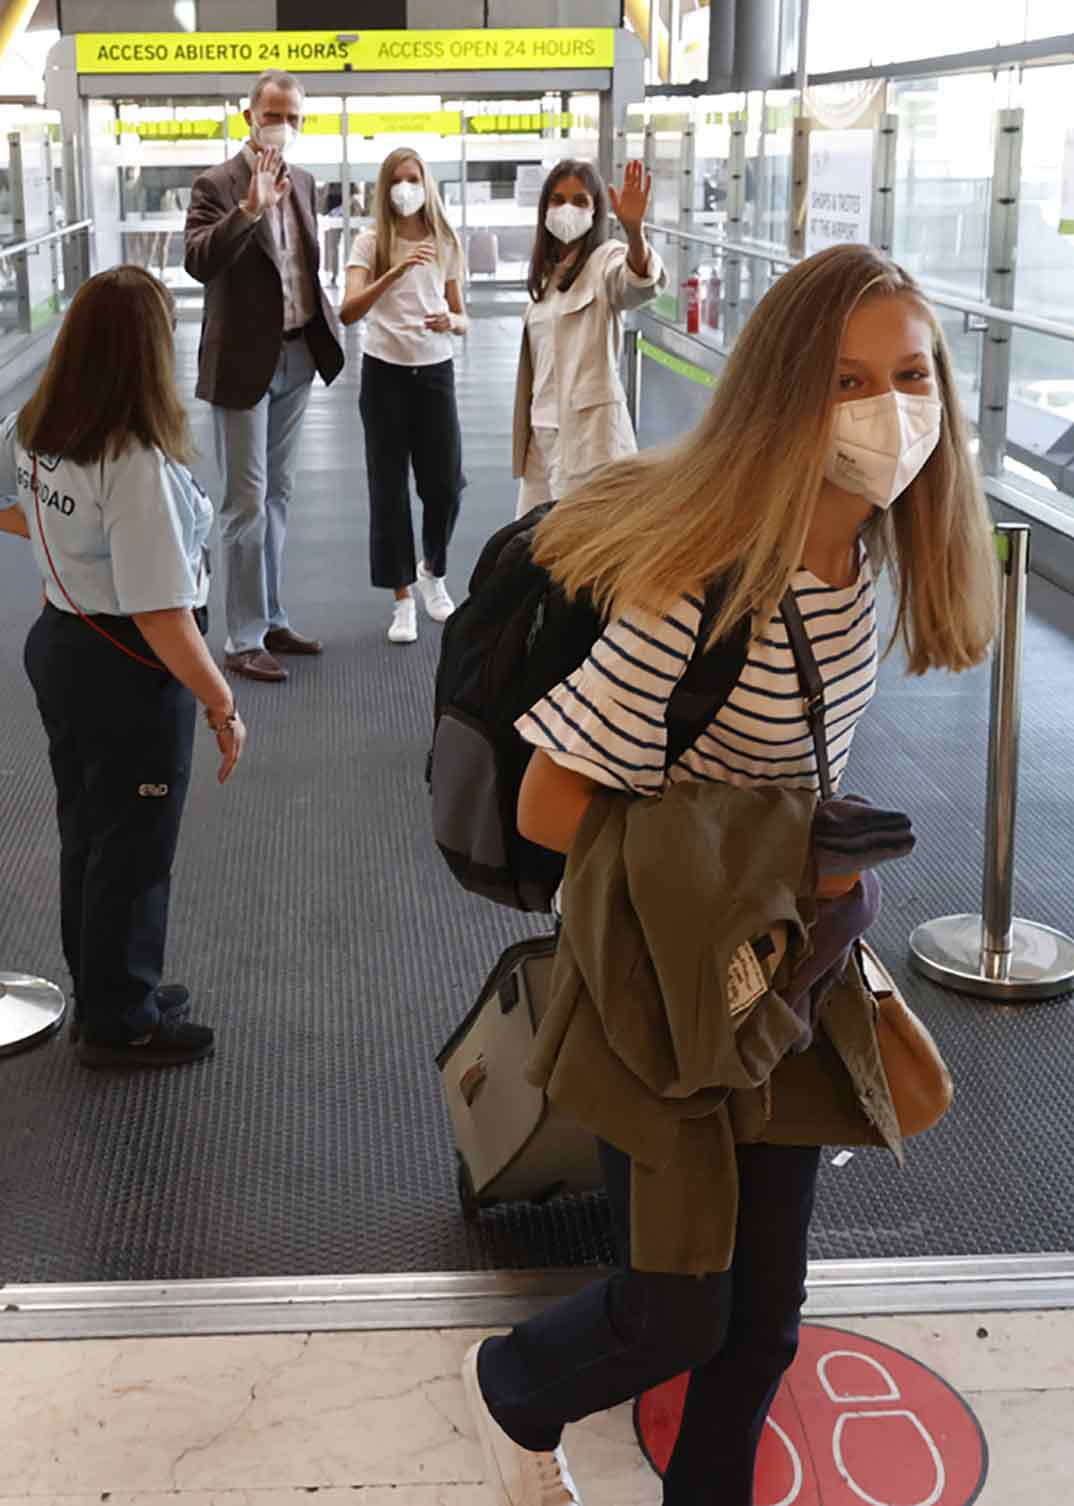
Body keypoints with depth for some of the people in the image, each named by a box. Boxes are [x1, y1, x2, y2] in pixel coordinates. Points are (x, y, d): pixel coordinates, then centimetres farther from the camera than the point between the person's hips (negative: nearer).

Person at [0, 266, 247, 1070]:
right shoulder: (139, 468, -29)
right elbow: (160, 618, -30)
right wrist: (223, 707, -20)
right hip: (131, 673, -8)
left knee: (86, 833, 22)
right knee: (134, 851, 10)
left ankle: (103, 991, 40)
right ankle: (122, 1025, 26)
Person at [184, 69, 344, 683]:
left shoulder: (304, 184, 10)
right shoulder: (217, 185, -11)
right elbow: (199, 262, -27)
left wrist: (327, 326, 10)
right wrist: (251, 208, -36)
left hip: (296, 357, 7)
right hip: (244, 361, -7)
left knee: (279, 495, 14)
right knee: (247, 502, -3)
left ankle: (272, 620, 25)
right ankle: (244, 640, 4)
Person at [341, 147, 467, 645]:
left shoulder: (446, 244, 4)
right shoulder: (370, 243, -5)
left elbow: (461, 319, 9)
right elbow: (347, 312, -19)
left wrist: (450, 321, -15)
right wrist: (394, 273, -32)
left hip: (435, 370, 2)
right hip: (385, 372, -2)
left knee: (445, 486, -1)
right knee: (389, 489, 1)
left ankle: (432, 572, 28)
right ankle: (402, 599, 11)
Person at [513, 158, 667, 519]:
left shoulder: (606, 260, -7)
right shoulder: (547, 271, 15)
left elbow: (642, 284, -32)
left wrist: (634, 231, -51)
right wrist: (526, 430, 17)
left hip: (589, 427, -7)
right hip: (542, 429, 8)